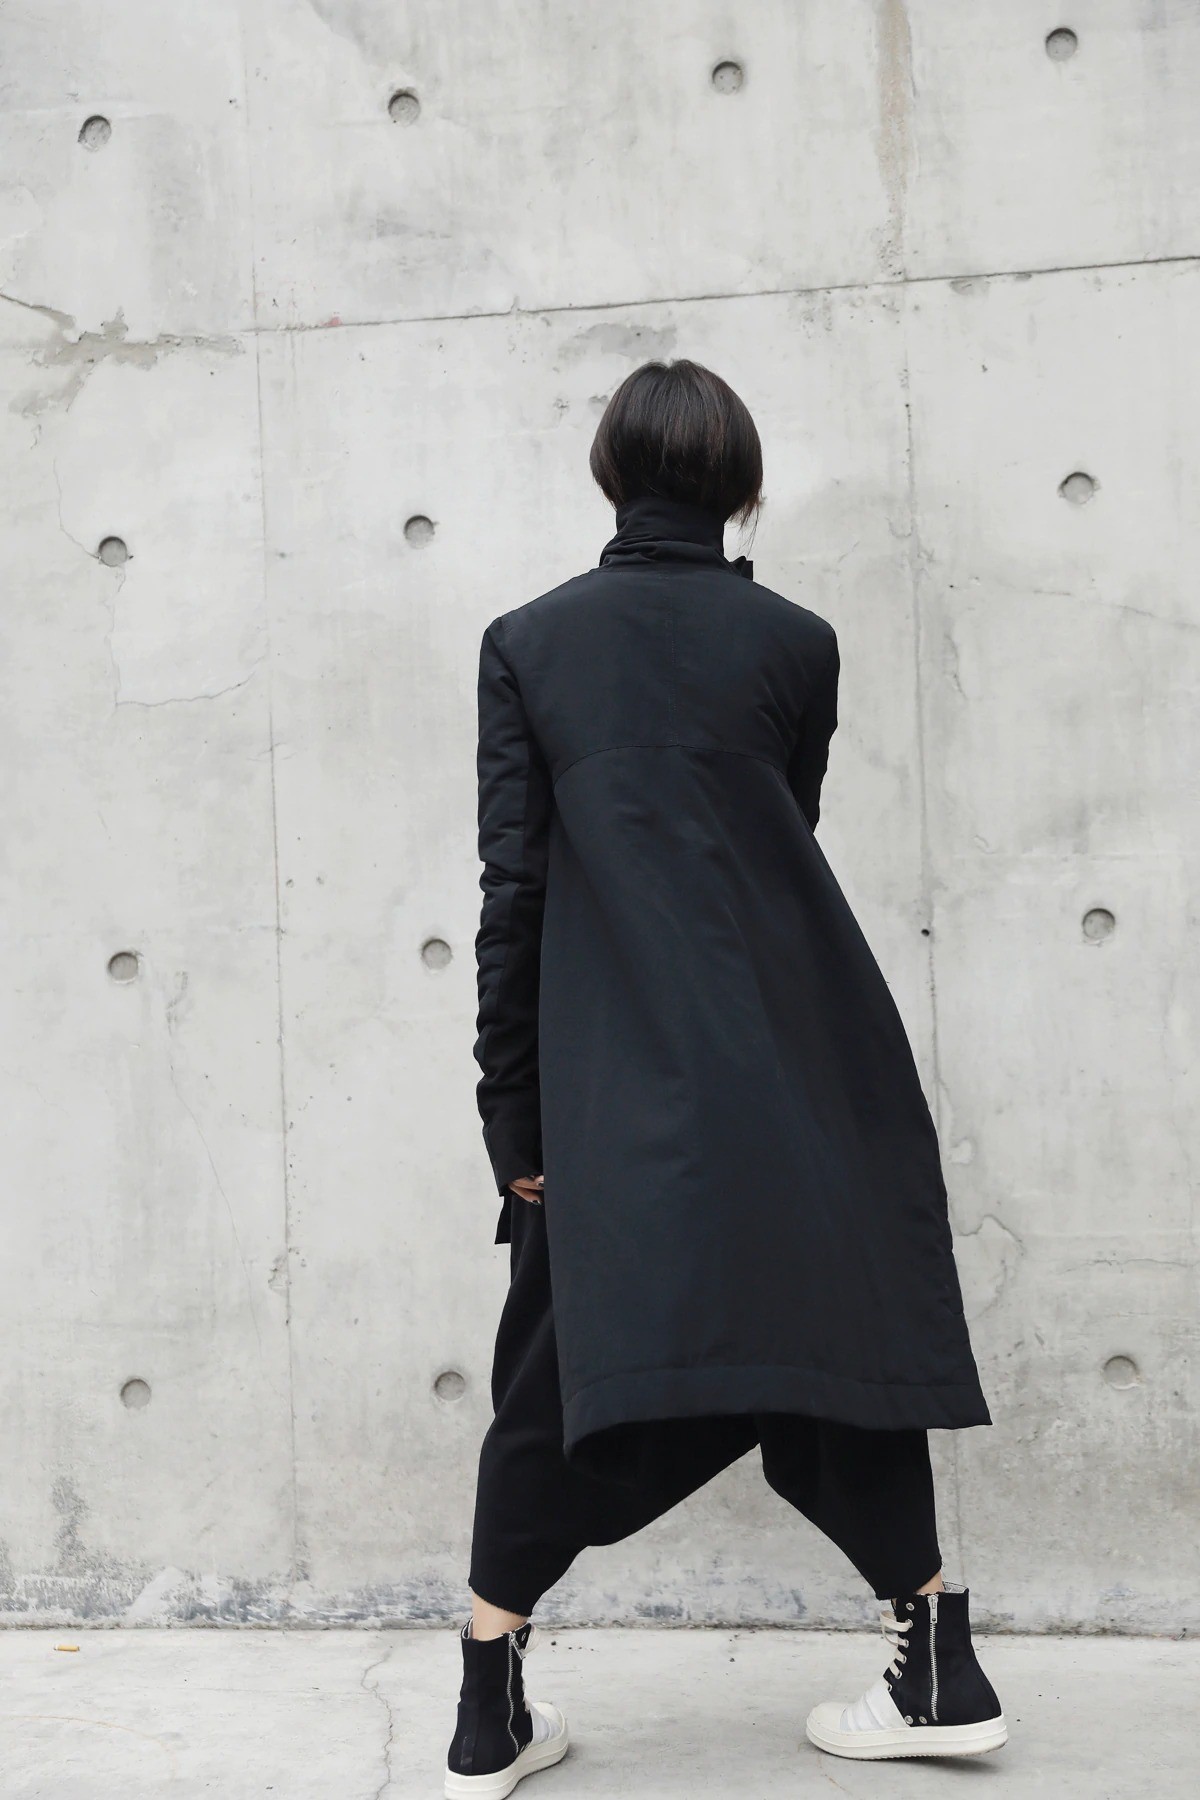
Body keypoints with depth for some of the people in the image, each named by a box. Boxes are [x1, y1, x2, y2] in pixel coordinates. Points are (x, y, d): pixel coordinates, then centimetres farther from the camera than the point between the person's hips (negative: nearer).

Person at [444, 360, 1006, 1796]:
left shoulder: (528, 642, 1)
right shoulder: (795, 643, 2)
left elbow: (513, 888, -2)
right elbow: (786, 843, 12)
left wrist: (515, 1110, 1)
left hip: (611, 1082, -1)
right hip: (798, 1071, 1)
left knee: (558, 1372, 9)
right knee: (832, 1345, 13)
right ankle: (940, 1674, 21)